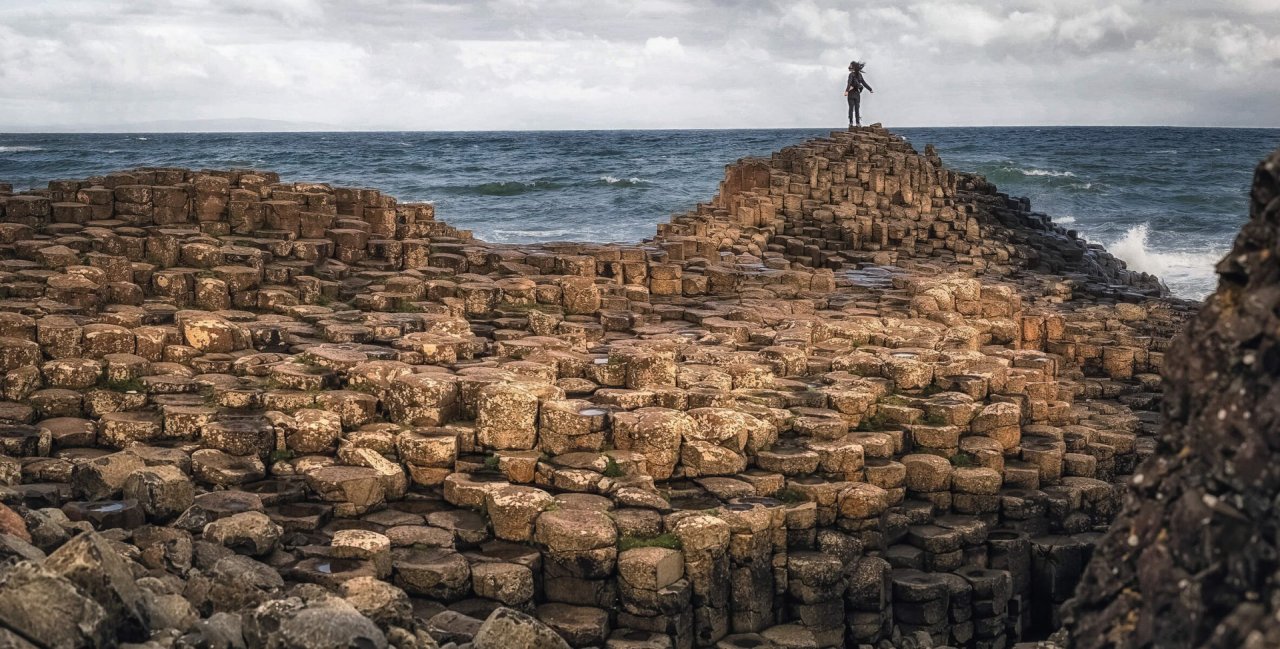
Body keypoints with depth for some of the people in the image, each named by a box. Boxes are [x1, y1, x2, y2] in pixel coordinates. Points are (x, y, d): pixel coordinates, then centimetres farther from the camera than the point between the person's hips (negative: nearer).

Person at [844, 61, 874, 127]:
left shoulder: (851, 74, -9)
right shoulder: (859, 75, 8)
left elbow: (849, 83, -23)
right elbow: (864, 83, 15)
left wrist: (846, 91, -34)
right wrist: (870, 89, 27)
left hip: (851, 93, -5)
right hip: (857, 93, 5)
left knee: (851, 108, -2)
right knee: (857, 108, 7)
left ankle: (851, 122, -8)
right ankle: (858, 122, 3)